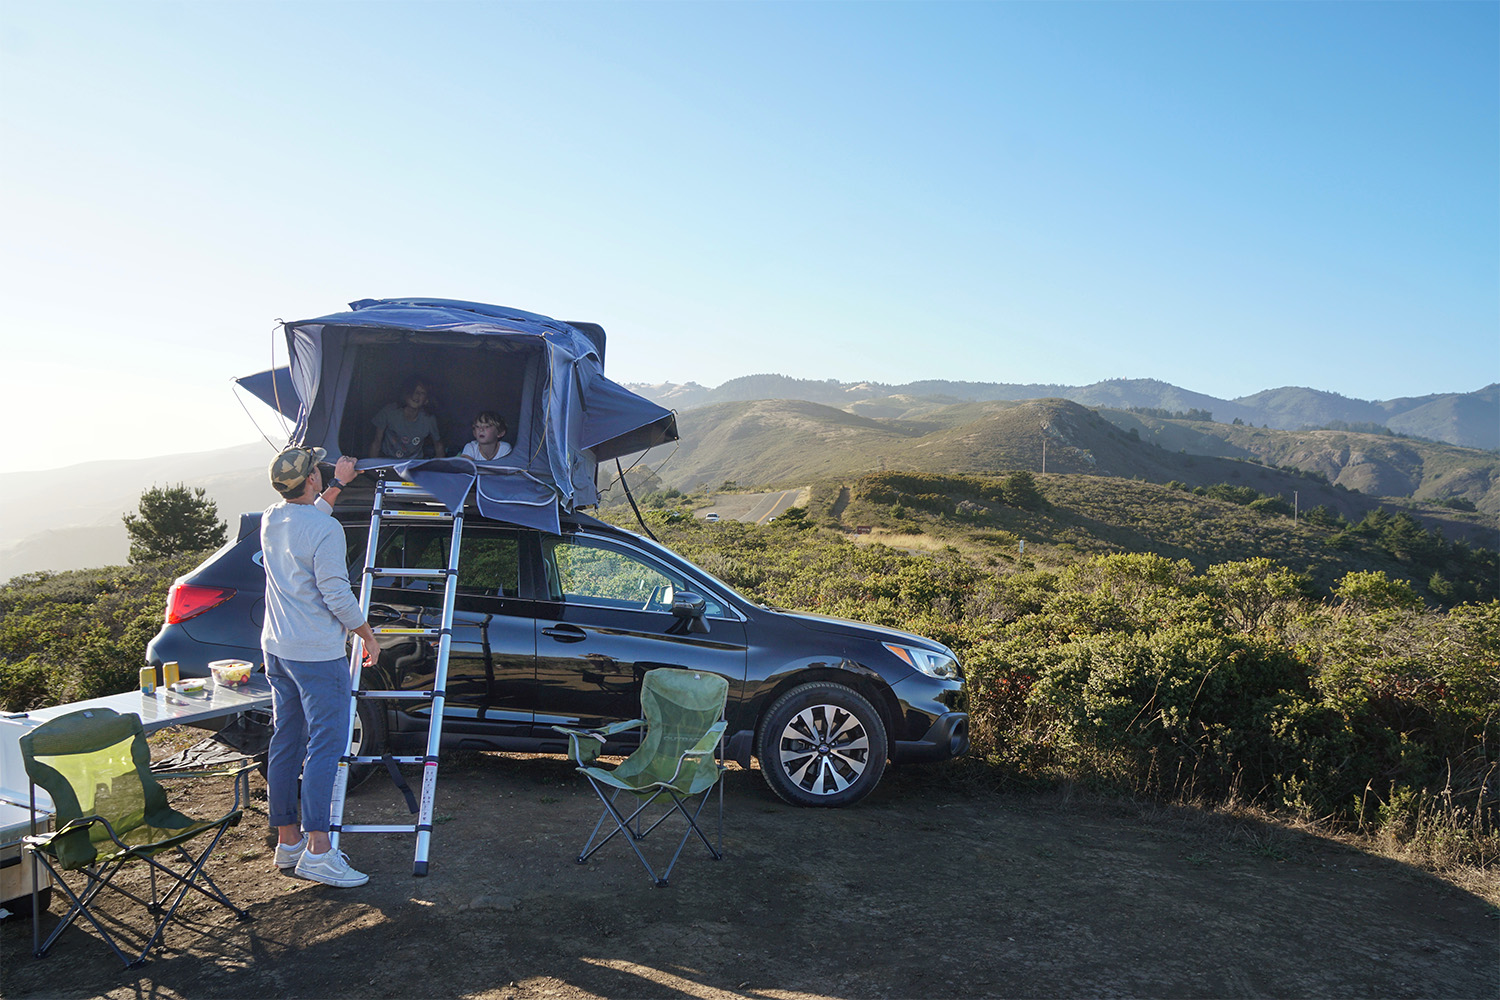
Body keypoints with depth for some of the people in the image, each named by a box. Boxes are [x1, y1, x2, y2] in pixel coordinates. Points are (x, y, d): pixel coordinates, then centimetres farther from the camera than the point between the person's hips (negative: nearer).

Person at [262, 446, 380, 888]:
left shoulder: (270, 520, 8)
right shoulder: (325, 529, -18)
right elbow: (337, 595, -18)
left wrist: (338, 482, 42)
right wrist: (368, 635, -4)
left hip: (276, 649, 9)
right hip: (317, 653, -9)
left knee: (285, 744, 12)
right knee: (324, 747, -6)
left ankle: (287, 842, 21)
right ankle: (317, 851, -7)